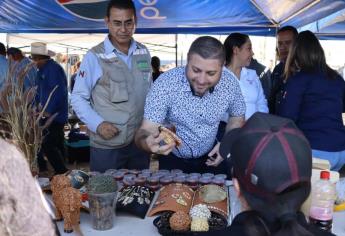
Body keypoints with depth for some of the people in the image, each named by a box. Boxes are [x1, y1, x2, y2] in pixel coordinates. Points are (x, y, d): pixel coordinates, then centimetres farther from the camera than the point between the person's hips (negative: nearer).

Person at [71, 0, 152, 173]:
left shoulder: (143, 53, 4)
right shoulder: (94, 57, -11)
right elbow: (78, 98, -6)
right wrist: (97, 124, -18)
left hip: (140, 142, 5)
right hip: (106, 146, -4)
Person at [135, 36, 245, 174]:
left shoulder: (230, 83, -18)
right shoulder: (165, 84, -28)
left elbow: (237, 116, 2)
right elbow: (146, 131, -30)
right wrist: (148, 142, -53)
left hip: (210, 158, 3)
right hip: (172, 160, -2)